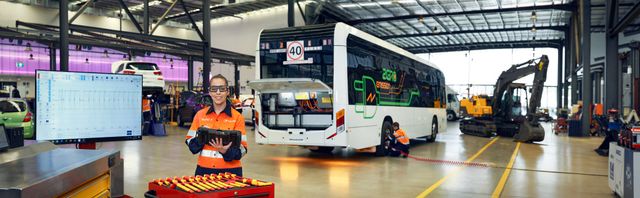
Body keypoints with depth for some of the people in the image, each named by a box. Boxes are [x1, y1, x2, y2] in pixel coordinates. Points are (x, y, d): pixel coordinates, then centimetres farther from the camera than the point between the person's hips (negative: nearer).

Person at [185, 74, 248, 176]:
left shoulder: (237, 117, -5)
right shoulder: (200, 114, 3)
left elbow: (242, 148, -7)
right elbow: (190, 141, 7)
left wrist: (225, 151, -24)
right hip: (204, 169, 2)